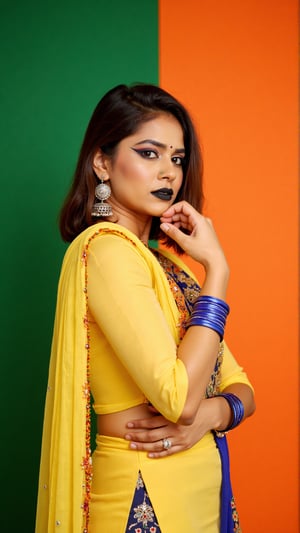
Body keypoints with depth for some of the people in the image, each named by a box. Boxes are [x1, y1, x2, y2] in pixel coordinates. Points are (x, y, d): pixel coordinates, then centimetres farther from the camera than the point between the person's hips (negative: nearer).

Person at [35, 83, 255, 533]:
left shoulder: (168, 257, 8)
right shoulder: (105, 247, -17)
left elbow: (239, 385, 7)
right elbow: (179, 396, -26)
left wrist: (214, 412, -14)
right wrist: (216, 269, -18)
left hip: (204, 484, 8)